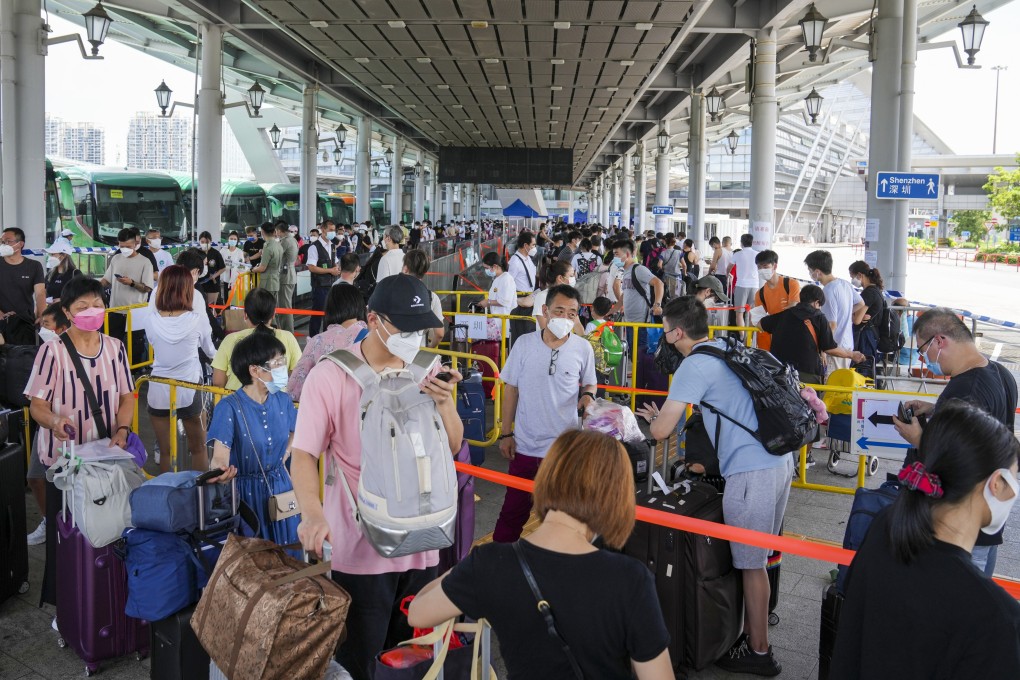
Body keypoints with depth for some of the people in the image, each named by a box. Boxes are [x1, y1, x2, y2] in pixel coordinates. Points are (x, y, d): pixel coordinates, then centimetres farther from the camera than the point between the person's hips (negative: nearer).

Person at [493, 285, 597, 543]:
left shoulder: (583, 348, -6)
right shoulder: (524, 343, -6)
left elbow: (589, 383, 9)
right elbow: (511, 389, 2)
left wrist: (588, 394, -15)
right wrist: (505, 433, 1)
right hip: (525, 445, 0)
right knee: (513, 512, 11)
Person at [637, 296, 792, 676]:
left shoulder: (695, 366, -13)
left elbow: (661, 431, -15)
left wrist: (655, 418, 8)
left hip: (750, 472, -9)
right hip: (780, 460, 9)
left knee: (751, 563, 3)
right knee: (759, 557, 19)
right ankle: (752, 629, 32)